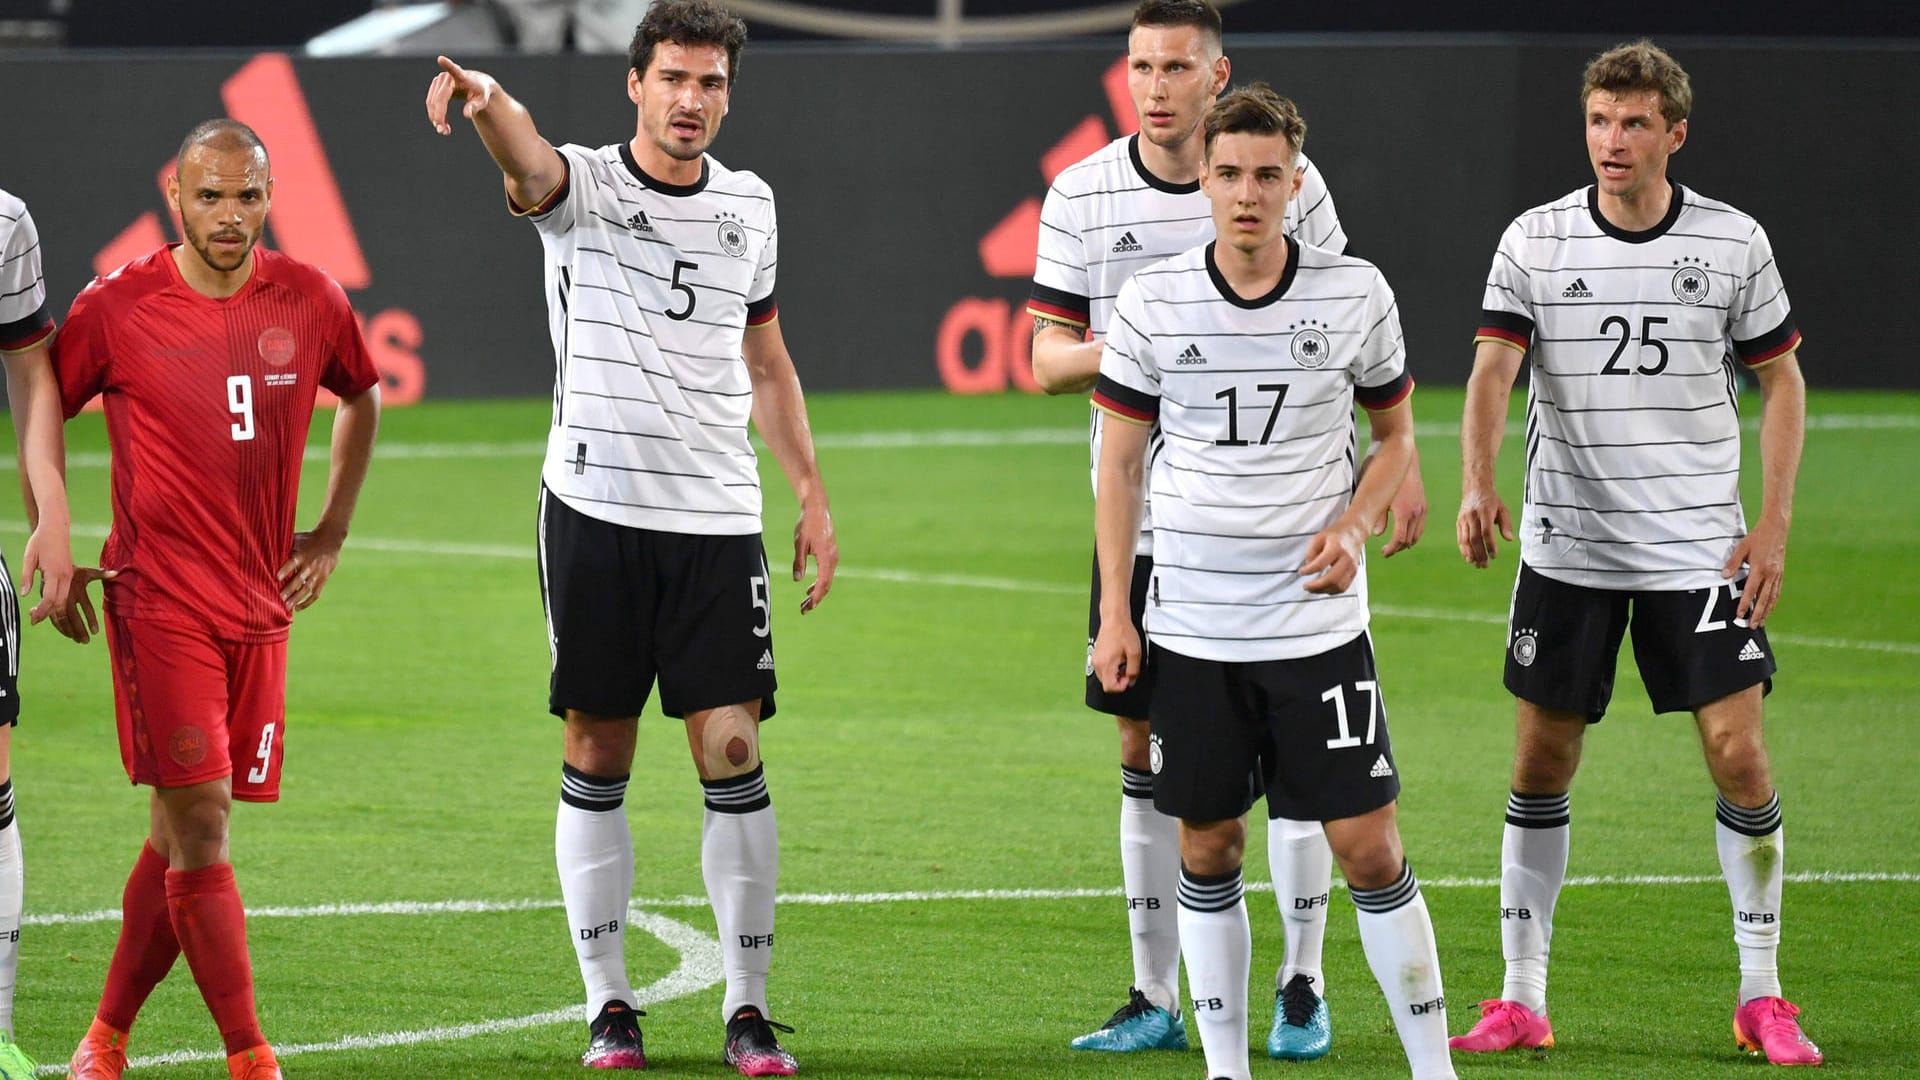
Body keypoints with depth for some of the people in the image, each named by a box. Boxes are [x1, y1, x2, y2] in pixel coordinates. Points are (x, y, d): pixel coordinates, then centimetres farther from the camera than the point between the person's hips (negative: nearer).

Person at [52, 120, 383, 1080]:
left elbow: (362, 397, 23)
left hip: (261, 605, 4)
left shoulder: (309, 301, 3)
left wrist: (331, 533, 17)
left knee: (183, 836, 9)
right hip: (159, 603, -4)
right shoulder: (116, 308, -7)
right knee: (199, 828, -12)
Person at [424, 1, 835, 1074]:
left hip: (718, 516, 2)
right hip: (596, 506, -2)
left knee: (733, 751, -3)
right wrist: (486, 96, -50)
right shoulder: (584, 187, -2)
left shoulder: (749, 203, 11)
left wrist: (813, 491, 16)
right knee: (597, 756, 2)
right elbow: (528, 159, -27)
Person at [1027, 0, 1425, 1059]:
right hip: (1142, 522, 2)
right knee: (1145, 752, 4)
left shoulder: (1289, 181, -2)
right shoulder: (1081, 195, 1)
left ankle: (1302, 989, 9)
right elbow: (1045, 359, 2)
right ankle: (1156, 998, 11)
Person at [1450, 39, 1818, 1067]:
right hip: (1566, 549, 1)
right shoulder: (1534, 241, -2)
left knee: (1738, 753, -8)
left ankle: (1761, 996, 4)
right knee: (1541, 764, 3)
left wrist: (1773, 524, -1)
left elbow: (1781, 379, 7)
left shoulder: (1734, 241, -1)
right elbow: (1492, 368, -12)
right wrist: (1477, 483, -30)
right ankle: (1522, 999, 12)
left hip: (1698, 548, -1)